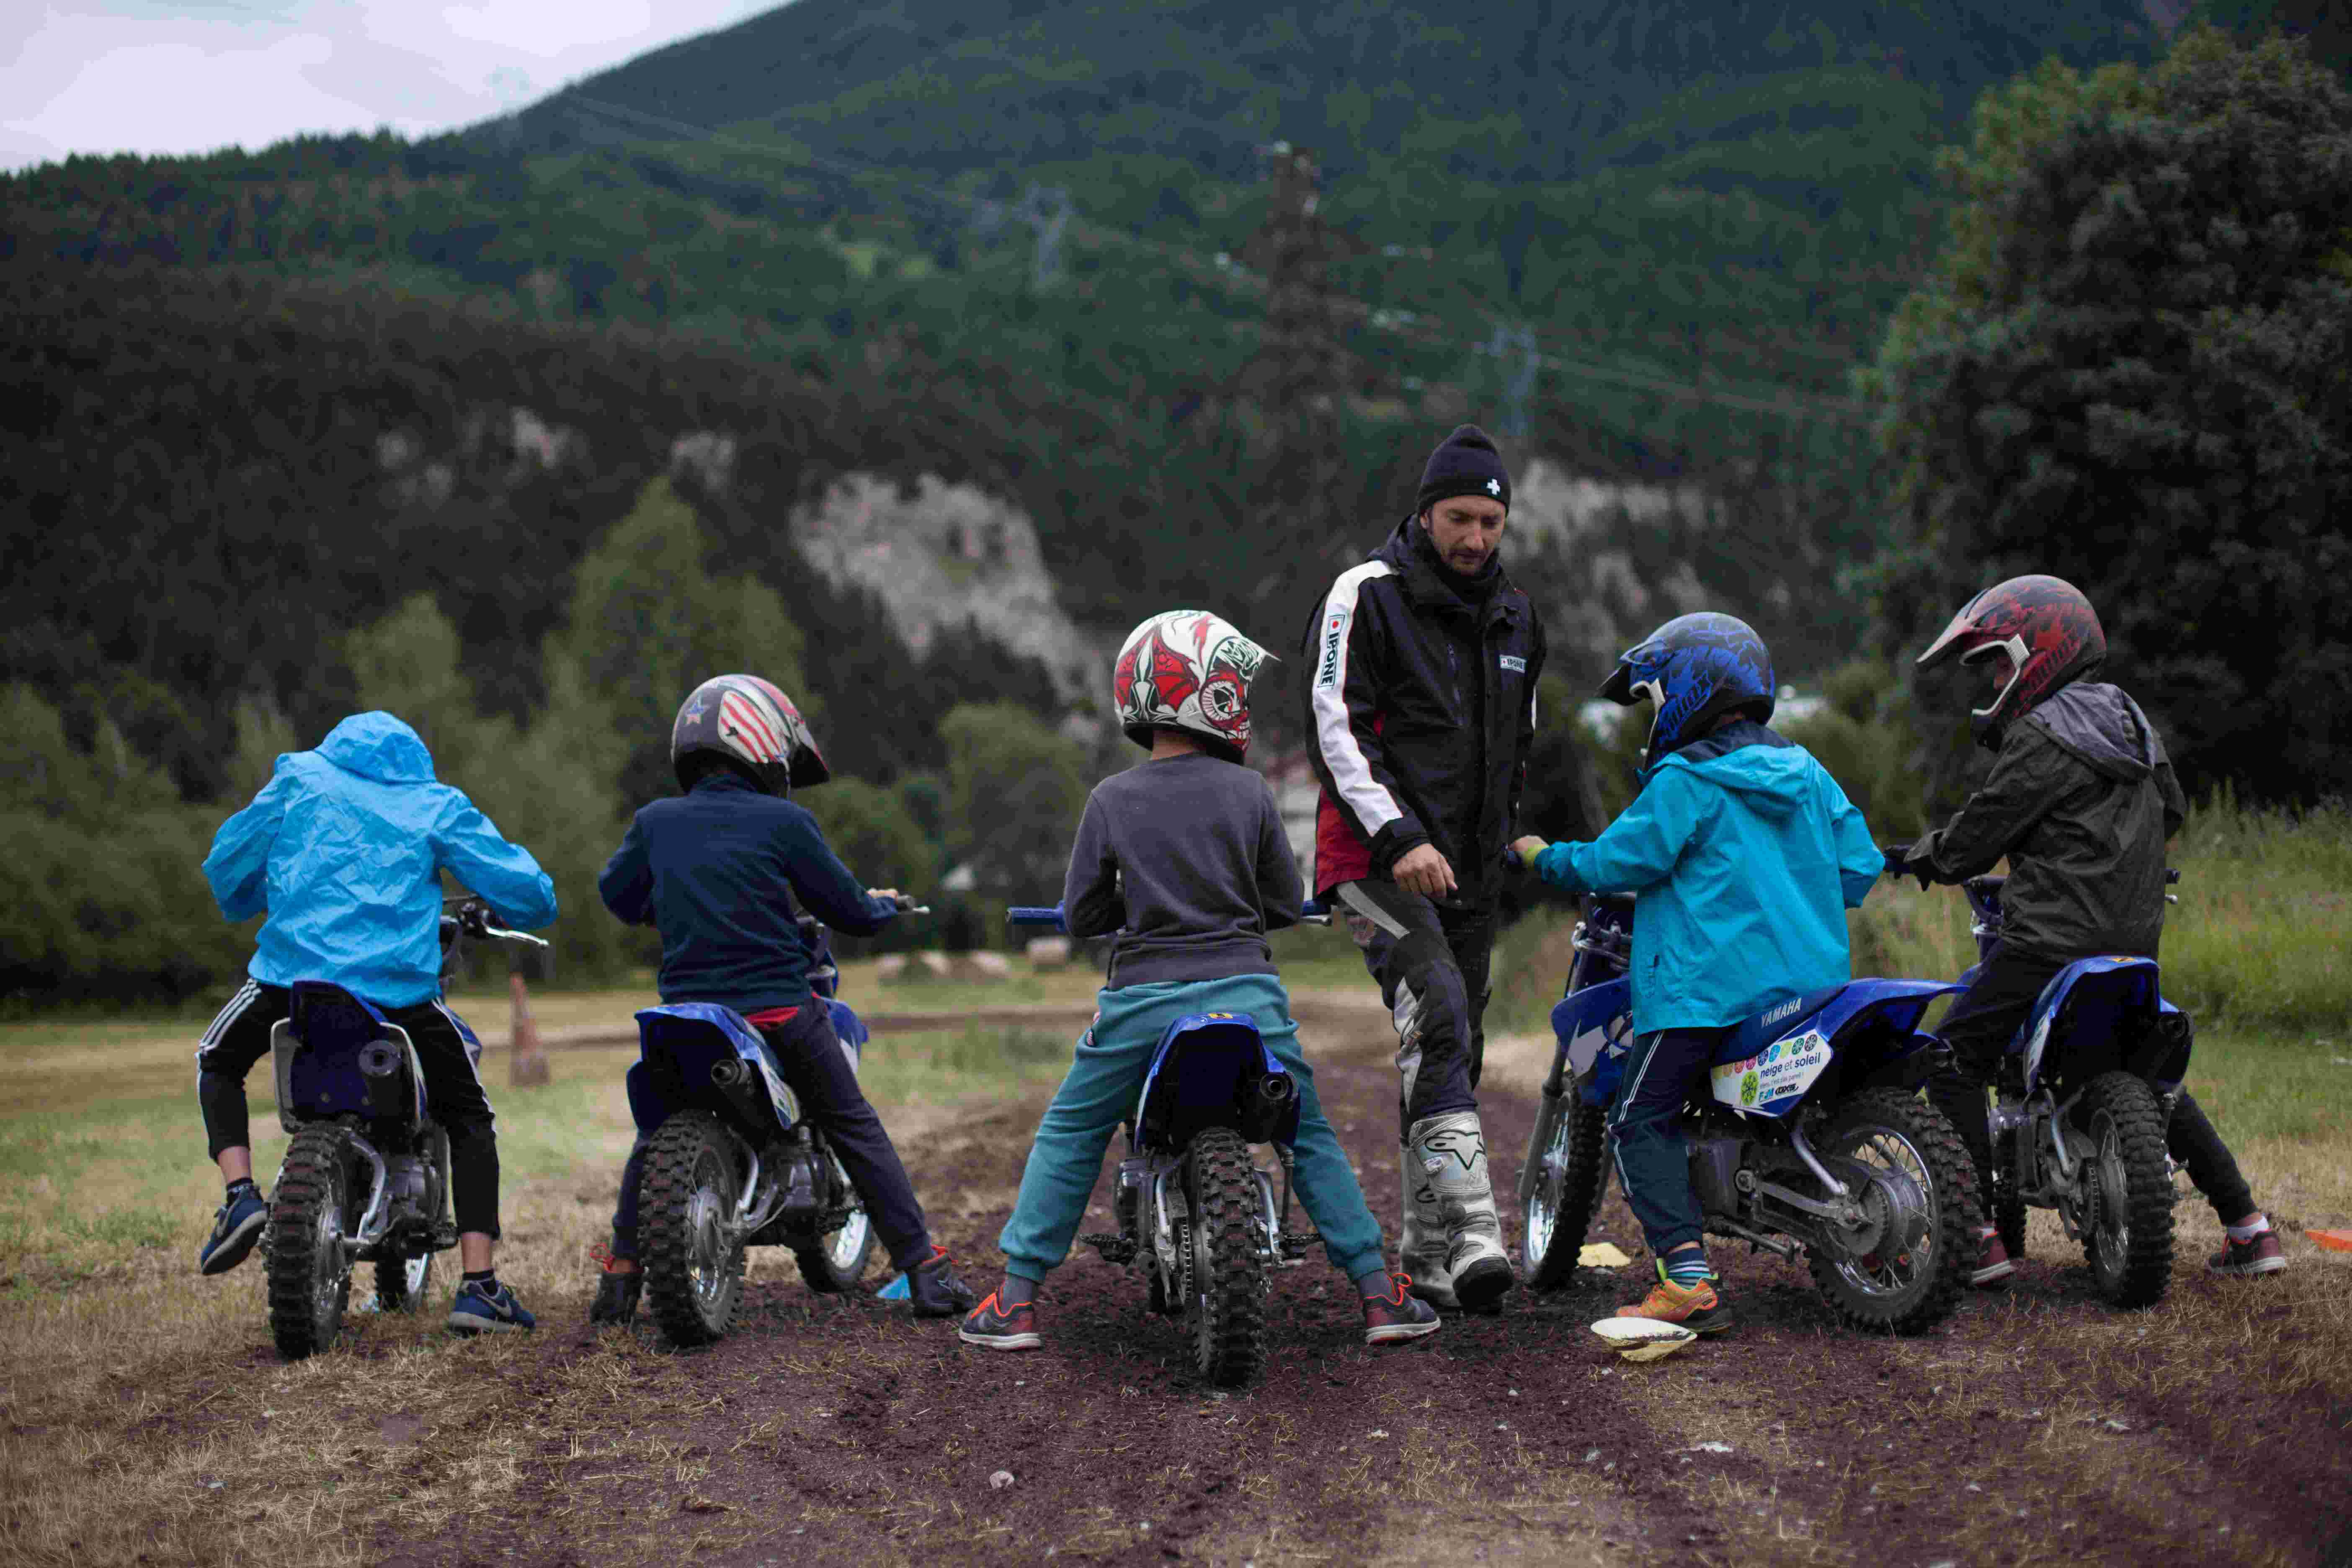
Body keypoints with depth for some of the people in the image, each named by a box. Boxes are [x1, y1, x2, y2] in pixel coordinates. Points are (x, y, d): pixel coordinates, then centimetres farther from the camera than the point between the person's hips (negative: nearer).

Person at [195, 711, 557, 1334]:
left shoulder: (302, 778, 15)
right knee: (469, 1119, 17)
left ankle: (241, 1195, 5)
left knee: (219, 1065, 30)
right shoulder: (437, 806, 12)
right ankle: (479, 1286, 5)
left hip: (295, 970, 1)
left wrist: (250, 903, 40)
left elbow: (228, 863, 17)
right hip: (401, 987, 0)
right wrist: (522, 912, 31)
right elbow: (524, 890, 6)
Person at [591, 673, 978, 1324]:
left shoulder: (656, 823, 2)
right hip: (780, 1010, -2)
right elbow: (848, 910, 0)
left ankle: (621, 1276, 18)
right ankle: (925, 1272, 7)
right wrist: (883, 905, 22)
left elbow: (616, 892, 18)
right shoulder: (785, 823, -8)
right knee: (855, 1130, 10)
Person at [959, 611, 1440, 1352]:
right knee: (1310, 1138, 16)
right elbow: (1286, 904, 7)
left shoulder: (1112, 800, 0)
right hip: (1244, 992, 0)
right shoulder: (1247, 793, -1)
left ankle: (1016, 1300, 12)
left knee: (1068, 1137, 17)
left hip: (1142, 1000, 0)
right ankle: (1382, 1295, 14)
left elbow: (1081, 915, 5)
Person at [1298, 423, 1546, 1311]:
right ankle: (1475, 1231, -34)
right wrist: (1399, 837, -22)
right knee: (1438, 1017, -26)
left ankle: (1429, 1255, 16)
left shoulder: (1516, 619, 16)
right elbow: (1334, 727, -13)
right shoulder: (1369, 595, -6)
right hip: (1377, 860, -7)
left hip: (1469, 871, 7)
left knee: (1452, 1055, 8)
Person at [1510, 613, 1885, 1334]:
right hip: (1813, 977, 8)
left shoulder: (1686, 780, -8)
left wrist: (1545, 857, 8)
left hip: (1709, 984, -8)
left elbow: (1619, 861, -9)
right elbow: (1861, 866, 15)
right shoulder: (1806, 772, 13)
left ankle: (1689, 1281, -18)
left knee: (1641, 1121, -4)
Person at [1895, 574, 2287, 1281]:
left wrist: (1915, 856, 8)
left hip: (2054, 943, -9)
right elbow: (2171, 810, 25)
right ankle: (2247, 1225, 19)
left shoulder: (2041, 739, -13)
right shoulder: (2128, 717, 13)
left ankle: (1981, 1238, -7)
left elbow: (1977, 836, -10)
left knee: (1955, 1063, -1)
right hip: (2136, 938, 9)